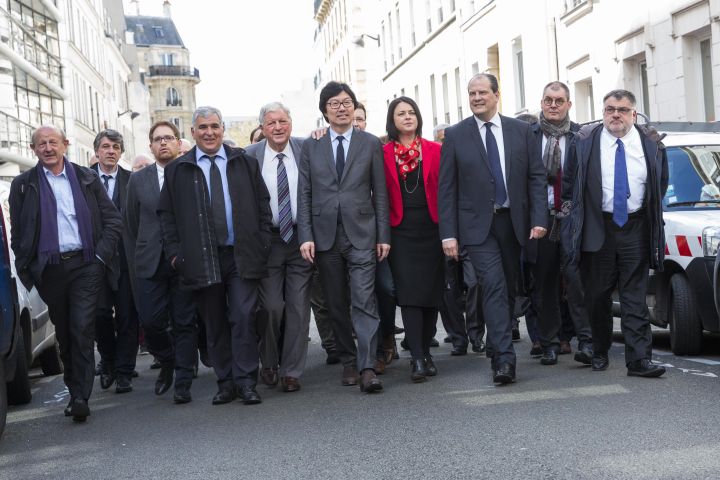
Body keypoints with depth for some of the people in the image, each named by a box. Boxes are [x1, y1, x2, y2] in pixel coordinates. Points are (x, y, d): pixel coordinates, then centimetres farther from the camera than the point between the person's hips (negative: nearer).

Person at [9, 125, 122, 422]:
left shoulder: (87, 179, 8)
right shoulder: (23, 185, 7)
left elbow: (113, 220, 7)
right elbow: (17, 233, 8)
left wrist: (101, 254, -3)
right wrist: (26, 269, 1)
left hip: (85, 266, -1)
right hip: (49, 270, 1)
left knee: (82, 330, -9)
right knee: (64, 334, 9)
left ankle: (80, 397, -9)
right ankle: (75, 391, 20)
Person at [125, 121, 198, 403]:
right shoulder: (138, 180, 10)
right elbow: (131, 226, 12)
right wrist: (135, 263, 8)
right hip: (150, 263, 2)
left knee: (185, 323, 1)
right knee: (150, 321, 0)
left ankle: (183, 384, 10)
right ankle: (167, 364, 28)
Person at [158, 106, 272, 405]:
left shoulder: (245, 163, 8)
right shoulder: (177, 170, 7)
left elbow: (263, 204, 9)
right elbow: (166, 214, 8)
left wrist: (262, 243, 0)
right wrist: (175, 252, -1)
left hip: (241, 255, 0)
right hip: (202, 259, 1)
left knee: (244, 317, -7)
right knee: (214, 324, 6)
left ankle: (246, 383, 0)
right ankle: (225, 383, 15)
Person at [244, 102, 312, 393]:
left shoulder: (306, 149, 1)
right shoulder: (250, 156, -1)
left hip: (301, 239, 1)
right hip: (267, 241, -1)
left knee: (298, 307, 3)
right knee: (271, 306, -3)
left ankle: (291, 371, 13)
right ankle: (269, 363, 20)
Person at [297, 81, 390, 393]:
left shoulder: (371, 144, 6)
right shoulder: (311, 147, 9)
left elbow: (380, 192, 5)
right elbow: (304, 194, 6)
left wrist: (383, 235, 0)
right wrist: (305, 236, -4)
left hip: (361, 233, -2)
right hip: (325, 235, 2)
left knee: (364, 300, -9)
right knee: (336, 305, 7)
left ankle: (367, 368, -9)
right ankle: (348, 361, 19)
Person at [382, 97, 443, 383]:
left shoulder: (435, 150, 5)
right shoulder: (384, 154, 3)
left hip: (431, 228, 2)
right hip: (401, 231, -1)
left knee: (432, 292, 5)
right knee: (408, 293, -7)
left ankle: (425, 352, 20)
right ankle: (417, 359, -7)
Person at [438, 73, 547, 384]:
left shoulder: (520, 131, 6)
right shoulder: (455, 136, 1)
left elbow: (536, 177, 5)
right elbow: (446, 189, -1)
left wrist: (538, 219, -5)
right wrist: (448, 233, -8)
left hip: (513, 222, 3)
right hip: (478, 225, -3)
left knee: (509, 289, 11)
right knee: (494, 287, -14)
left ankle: (498, 345, 28)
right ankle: (504, 359, -16)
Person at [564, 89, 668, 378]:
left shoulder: (650, 144, 5)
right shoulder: (586, 141, 0)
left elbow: (661, 184, 17)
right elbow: (569, 181, 9)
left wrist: (652, 211, 12)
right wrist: (575, 208, 6)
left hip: (636, 228, 1)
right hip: (597, 228, -1)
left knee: (635, 297, -1)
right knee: (597, 295, 7)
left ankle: (639, 360, -2)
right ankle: (600, 352, 22)